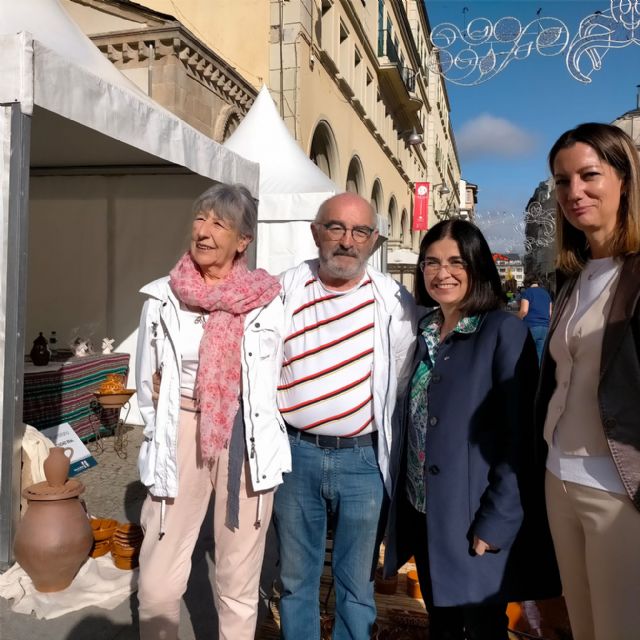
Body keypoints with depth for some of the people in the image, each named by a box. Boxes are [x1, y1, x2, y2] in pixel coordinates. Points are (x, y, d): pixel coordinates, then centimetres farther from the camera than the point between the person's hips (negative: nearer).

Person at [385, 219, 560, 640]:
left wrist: (497, 521, -17)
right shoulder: (423, 332, 7)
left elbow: (518, 433, -15)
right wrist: (401, 500, 9)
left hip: (474, 523, -6)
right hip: (421, 511, 6)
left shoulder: (504, 331, -12)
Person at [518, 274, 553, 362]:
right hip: (545, 327, 5)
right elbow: (550, 313, 17)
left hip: (531, 326, -5)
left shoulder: (527, 292, -1)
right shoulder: (546, 293, 17)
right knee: (540, 357, 5)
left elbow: (524, 311, -12)